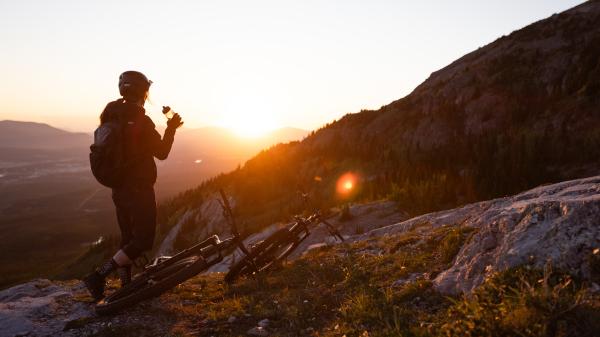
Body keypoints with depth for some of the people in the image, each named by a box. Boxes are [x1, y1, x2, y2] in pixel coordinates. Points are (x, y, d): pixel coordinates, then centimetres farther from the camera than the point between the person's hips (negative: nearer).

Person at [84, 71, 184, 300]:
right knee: (143, 241, -2)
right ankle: (98, 276, -8)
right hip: (139, 189, -9)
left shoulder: (110, 118, 8)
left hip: (119, 188, 9)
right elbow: (162, 153, -12)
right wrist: (171, 128, 0)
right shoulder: (141, 121, -17)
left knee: (128, 238, 17)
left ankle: (125, 284, 24)